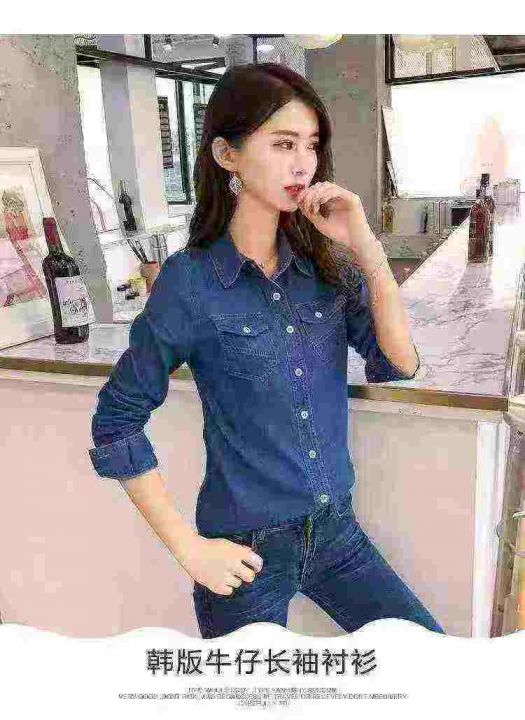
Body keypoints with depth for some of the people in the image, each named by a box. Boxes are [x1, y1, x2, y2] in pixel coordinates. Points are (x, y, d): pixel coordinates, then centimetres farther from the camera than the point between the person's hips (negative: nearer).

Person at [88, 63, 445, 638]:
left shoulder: (326, 263, -2)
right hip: (245, 551, -4)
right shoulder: (191, 280, -16)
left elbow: (400, 363, -7)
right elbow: (116, 424, -11)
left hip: (335, 531, 5)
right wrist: (189, 548, -12)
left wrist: (368, 250, -18)